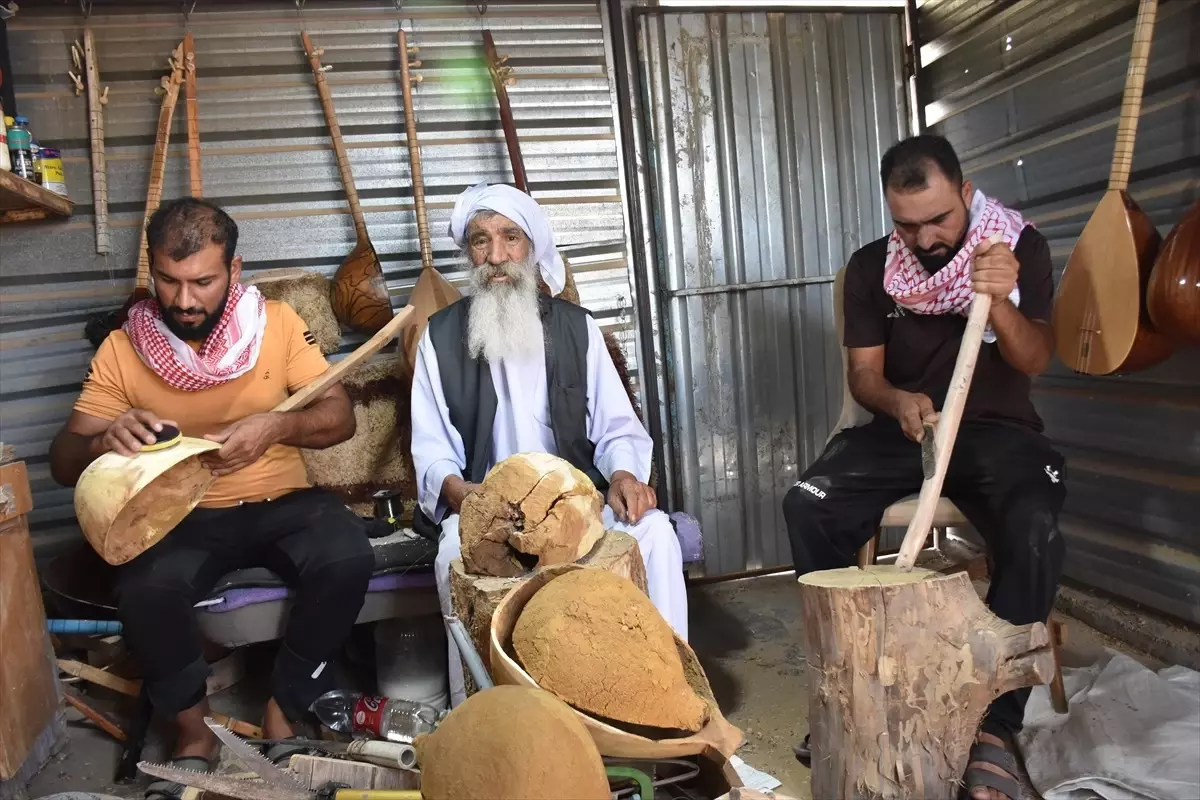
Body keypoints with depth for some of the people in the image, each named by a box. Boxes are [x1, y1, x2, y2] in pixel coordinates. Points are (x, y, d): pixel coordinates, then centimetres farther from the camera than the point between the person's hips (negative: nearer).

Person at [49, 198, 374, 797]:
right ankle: (193, 734, -2)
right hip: (183, 516, 0)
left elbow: (340, 416, -4)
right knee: (144, 589, -31)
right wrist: (105, 441, -26)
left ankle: (285, 711, -4)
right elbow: (62, 463, -1)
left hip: (282, 502, 0)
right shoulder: (122, 349, -2)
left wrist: (277, 426, -26)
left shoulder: (277, 322, -3)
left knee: (347, 558, -29)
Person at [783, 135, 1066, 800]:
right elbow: (863, 372, 0)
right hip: (902, 425, 2)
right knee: (807, 504, -24)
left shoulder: (1020, 247, -3)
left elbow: (1034, 361, -10)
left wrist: (1000, 302, -31)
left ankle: (994, 723, -17)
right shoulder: (871, 267, 1)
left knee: (1035, 532, -33)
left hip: (995, 428, -1)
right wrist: (897, 399, -24)